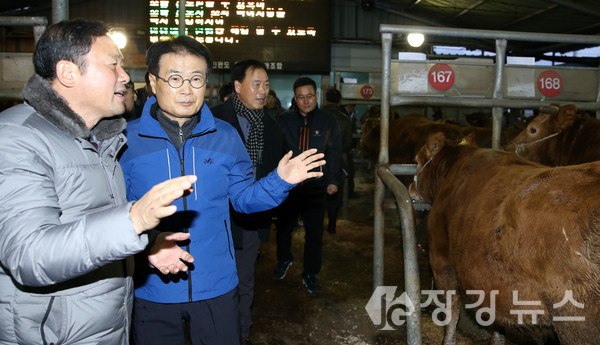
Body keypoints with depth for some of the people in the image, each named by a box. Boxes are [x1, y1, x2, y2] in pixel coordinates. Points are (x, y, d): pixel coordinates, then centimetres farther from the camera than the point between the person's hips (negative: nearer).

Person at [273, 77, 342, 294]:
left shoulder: (327, 122, 2)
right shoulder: (284, 120, 2)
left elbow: (334, 152, 6)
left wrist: (332, 180, -2)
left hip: (315, 185, 0)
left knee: (314, 231, 3)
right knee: (284, 226, 13)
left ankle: (310, 274, 20)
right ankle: (284, 260, 41)